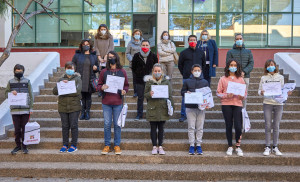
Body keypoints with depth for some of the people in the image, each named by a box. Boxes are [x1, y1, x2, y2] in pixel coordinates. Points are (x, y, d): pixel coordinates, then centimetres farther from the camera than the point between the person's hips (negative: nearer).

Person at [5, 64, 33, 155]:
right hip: (15, 109, 1)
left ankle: (24, 146, 13)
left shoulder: (27, 81, 4)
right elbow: (6, 94, 11)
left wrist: (31, 107, -2)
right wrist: (11, 93, -11)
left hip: (25, 109, -1)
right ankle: (18, 145, 17)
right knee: (17, 129, 5)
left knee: (25, 129, 2)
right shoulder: (10, 82, 7)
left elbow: (31, 95, 4)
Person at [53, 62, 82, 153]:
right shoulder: (61, 79, 12)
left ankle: (74, 145, 9)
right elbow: (54, 91, 2)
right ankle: (65, 145, 17)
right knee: (64, 126, 8)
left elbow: (77, 91, -13)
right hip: (63, 107, 3)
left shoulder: (77, 79, 2)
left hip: (74, 107, -3)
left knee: (73, 126, 0)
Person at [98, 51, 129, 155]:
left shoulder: (122, 72, 5)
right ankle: (107, 145, 15)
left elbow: (126, 85, 11)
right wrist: (102, 87, -13)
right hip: (106, 102, 0)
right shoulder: (104, 72, 5)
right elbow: (99, 85, 9)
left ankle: (117, 145, 16)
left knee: (117, 124, 5)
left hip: (118, 102, 0)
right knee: (107, 124, 4)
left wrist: (124, 91, -10)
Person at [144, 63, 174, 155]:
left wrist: (171, 106, 2)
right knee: (153, 128, 5)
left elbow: (170, 95, 8)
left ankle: (160, 147, 16)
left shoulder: (166, 81, 5)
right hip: (152, 108, 0)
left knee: (161, 128, 7)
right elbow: (145, 94, 6)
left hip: (163, 108, 1)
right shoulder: (149, 81, 3)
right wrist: (149, 94, -16)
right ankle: (154, 147, 14)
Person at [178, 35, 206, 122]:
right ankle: (183, 115, 7)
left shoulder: (201, 52, 9)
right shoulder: (184, 53, 3)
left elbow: (204, 64, 21)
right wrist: (184, 74, 7)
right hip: (187, 78, -2)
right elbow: (180, 65, 10)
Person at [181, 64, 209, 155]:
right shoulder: (187, 82, 8)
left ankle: (198, 145, 12)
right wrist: (186, 93, -11)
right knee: (191, 127, 0)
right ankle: (191, 145, 7)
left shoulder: (205, 82, 11)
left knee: (200, 127, 4)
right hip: (190, 107, -1)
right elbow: (182, 91, 10)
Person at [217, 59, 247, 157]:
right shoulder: (223, 79, 7)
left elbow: (245, 93, 13)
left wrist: (242, 96, -10)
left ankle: (238, 147, 10)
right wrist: (226, 95, -15)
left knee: (238, 126, -8)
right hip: (226, 104, -1)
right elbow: (218, 92, 3)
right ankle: (230, 147, 18)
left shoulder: (240, 79, 12)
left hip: (237, 104, 1)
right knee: (229, 126, 4)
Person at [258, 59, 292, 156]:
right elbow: (259, 90, 4)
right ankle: (267, 147, 10)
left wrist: (287, 93, -9)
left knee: (276, 126, 4)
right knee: (268, 126, 1)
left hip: (278, 104, 1)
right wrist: (261, 92, -18)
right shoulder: (264, 78, 4)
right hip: (267, 103, -1)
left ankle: (275, 147, 14)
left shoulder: (280, 77, 7)